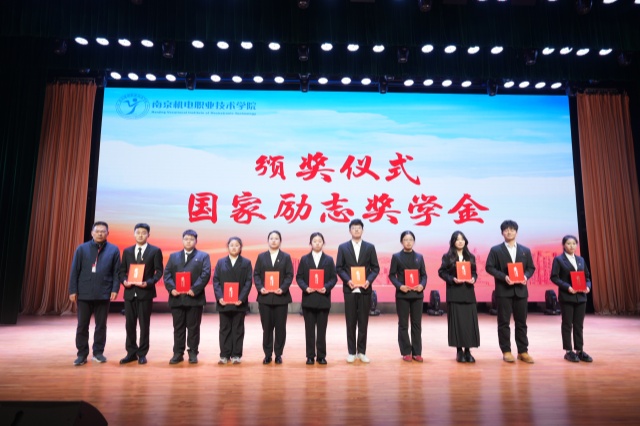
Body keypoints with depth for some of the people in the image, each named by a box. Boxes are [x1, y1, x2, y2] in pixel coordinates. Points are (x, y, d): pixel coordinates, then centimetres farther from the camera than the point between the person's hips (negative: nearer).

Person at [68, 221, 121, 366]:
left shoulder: (114, 250, 3)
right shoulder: (82, 249, 3)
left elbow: (116, 272, 1)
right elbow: (74, 271, 2)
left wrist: (115, 289, -8)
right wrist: (73, 290, -3)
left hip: (103, 294, 0)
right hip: (84, 293, 0)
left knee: (101, 325, 8)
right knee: (82, 325, 6)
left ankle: (98, 352, 20)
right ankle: (82, 354, 16)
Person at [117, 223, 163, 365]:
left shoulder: (155, 251, 0)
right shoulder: (127, 251, 12)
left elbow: (159, 271, -3)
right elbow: (122, 270, 12)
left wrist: (148, 283, -18)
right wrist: (124, 281, -8)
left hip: (145, 292, -3)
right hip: (130, 292, 4)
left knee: (144, 324, 3)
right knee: (129, 324, 8)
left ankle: (142, 354, 14)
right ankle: (131, 353, 20)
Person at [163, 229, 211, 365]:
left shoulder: (203, 256, 5)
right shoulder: (173, 256, 16)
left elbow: (205, 274, -6)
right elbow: (167, 274, 6)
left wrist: (194, 289, -16)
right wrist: (171, 288, -10)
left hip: (194, 297, -3)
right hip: (177, 297, 3)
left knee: (193, 327, 4)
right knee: (178, 327, 8)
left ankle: (193, 353, 14)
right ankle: (178, 353, 17)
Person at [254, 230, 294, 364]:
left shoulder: (286, 257, 6)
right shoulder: (261, 256, 9)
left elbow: (289, 275, -1)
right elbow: (256, 275, 4)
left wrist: (283, 289, -16)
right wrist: (260, 288, -13)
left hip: (281, 297, -1)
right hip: (265, 297, 1)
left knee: (280, 327, 4)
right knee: (267, 327, 5)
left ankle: (278, 354, 15)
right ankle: (267, 354, 15)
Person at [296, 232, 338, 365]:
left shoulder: (329, 259, 7)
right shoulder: (304, 259, 7)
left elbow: (333, 278, 3)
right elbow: (299, 277, 3)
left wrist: (326, 287, -15)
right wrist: (305, 288, -14)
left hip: (323, 299, 0)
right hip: (308, 299, 0)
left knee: (322, 329, 5)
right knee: (309, 329, 5)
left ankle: (321, 355, 15)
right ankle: (310, 356, 13)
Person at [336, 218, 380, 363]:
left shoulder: (370, 247, 5)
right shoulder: (343, 247, 4)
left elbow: (375, 268, 4)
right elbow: (339, 268, 2)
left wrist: (369, 280, -13)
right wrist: (348, 280, -13)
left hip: (365, 289, 1)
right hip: (349, 289, 0)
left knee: (363, 322, 6)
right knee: (351, 322, 5)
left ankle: (361, 352, 17)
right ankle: (352, 352, 16)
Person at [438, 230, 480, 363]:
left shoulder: (471, 257, 11)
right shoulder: (447, 256, 1)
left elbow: (474, 272, 13)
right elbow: (441, 272, -1)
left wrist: (473, 279, -8)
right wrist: (453, 279, -15)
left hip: (468, 292, 3)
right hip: (454, 293, -3)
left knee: (470, 321, 0)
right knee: (457, 321, -2)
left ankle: (468, 350, 9)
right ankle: (459, 351, 6)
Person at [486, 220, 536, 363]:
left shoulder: (525, 250, 11)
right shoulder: (495, 250, 1)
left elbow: (531, 268, 11)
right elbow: (489, 267, -4)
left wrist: (526, 276, -10)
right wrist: (504, 277, -17)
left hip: (521, 290, 3)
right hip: (503, 290, -3)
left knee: (521, 322, 8)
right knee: (504, 322, 2)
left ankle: (523, 351, 17)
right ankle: (506, 351, 10)